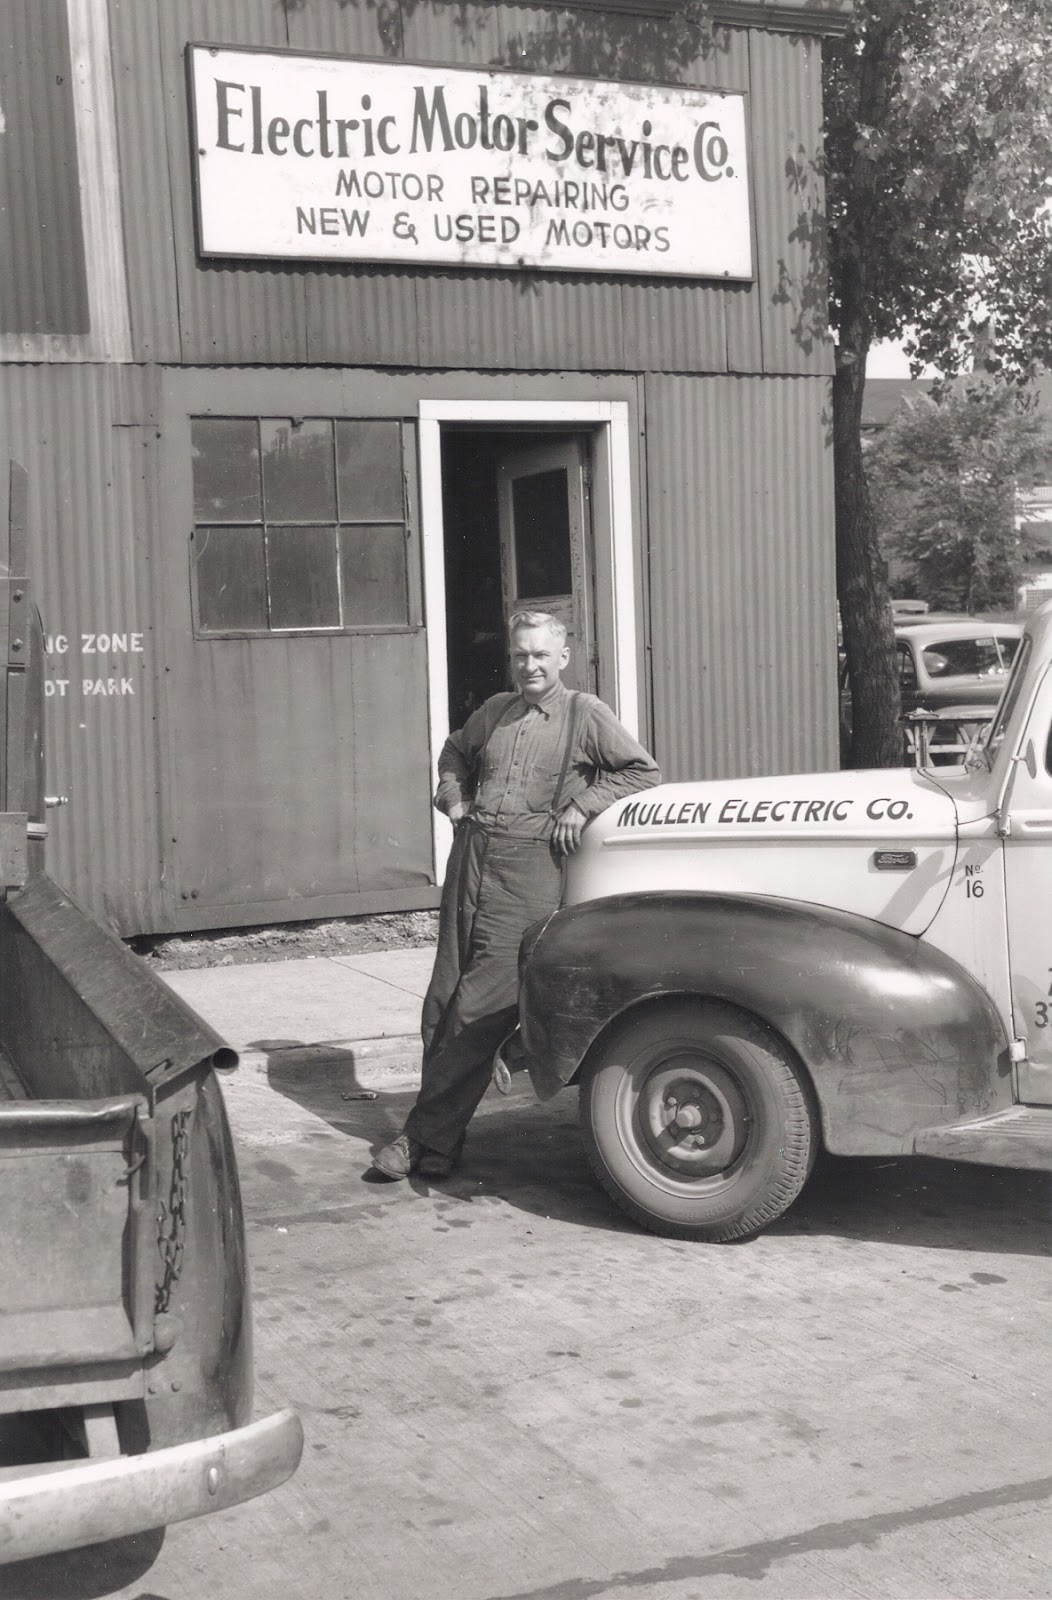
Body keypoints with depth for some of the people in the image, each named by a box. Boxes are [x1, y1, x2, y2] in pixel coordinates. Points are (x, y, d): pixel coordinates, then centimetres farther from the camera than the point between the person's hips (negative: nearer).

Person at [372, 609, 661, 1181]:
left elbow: (643, 770, 2)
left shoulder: (585, 715, 3)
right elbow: (454, 752, 35)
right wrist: (454, 797, 17)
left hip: (529, 868, -5)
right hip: (471, 856, 5)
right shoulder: (494, 711, 17)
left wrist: (583, 805, -5)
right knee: (444, 1001, 3)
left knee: (478, 1012, -11)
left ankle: (427, 1135, -4)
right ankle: (439, 1138, 12)